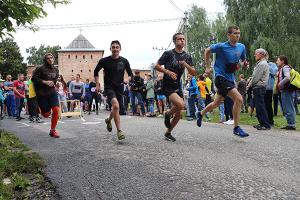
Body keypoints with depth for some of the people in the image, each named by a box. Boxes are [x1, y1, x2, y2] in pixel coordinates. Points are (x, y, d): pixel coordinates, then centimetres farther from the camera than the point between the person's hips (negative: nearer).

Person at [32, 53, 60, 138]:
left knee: (56, 110, -14)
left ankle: (53, 130, 0)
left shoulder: (56, 69, 8)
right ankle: (40, 108, 40)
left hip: (52, 92, 4)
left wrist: (53, 82, 1)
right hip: (42, 94, -4)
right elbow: (34, 78, -11)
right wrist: (44, 82, -20)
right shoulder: (40, 68, -9)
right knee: (46, 114, 0)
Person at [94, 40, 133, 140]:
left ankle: (108, 120, 51)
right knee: (116, 105, -27)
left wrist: (127, 79, -12)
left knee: (116, 109, 16)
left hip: (119, 88, 4)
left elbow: (130, 74, 10)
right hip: (109, 87, -4)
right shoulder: (104, 61, -5)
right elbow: (96, 72, 10)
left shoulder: (124, 61, 0)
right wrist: (97, 84, 4)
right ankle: (119, 130, -21)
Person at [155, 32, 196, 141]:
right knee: (180, 105, -29)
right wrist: (168, 72, -18)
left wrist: (186, 65, -12)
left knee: (178, 114, 6)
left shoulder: (187, 56, 9)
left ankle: (168, 133, 26)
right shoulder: (168, 53, -5)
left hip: (178, 86, 6)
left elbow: (193, 73, 6)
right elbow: (157, 66, -3)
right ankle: (167, 114, 3)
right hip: (167, 86, -6)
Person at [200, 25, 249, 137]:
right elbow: (207, 51, 2)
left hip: (230, 78, 7)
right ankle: (236, 128, -10)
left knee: (217, 103, 18)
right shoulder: (221, 47, -12)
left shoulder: (242, 47, 4)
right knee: (239, 99, -20)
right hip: (221, 77, -7)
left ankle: (201, 114, 43)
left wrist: (244, 64, -5)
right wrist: (208, 67, 2)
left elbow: (243, 61, 19)